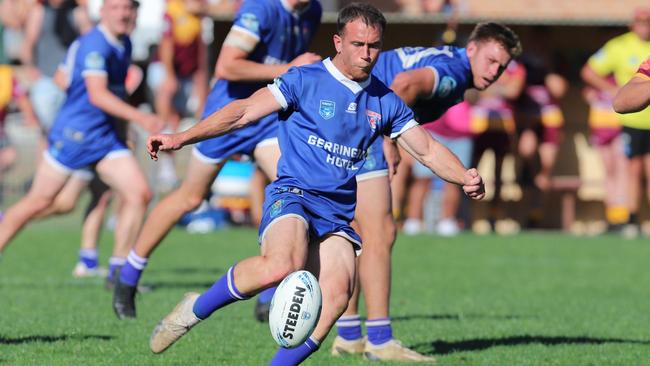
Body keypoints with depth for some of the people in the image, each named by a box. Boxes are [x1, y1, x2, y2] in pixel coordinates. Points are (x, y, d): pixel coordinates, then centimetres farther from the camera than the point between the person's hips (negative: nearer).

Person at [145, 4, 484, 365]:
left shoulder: (385, 102, 14)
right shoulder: (305, 80, 0)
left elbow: (427, 150, 16)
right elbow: (243, 112, -4)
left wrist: (465, 178, -3)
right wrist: (182, 138, -13)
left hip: (338, 214, 5)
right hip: (292, 195, -5)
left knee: (337, 292, -24)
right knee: (281, 266, -35)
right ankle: (196, 310, -12)